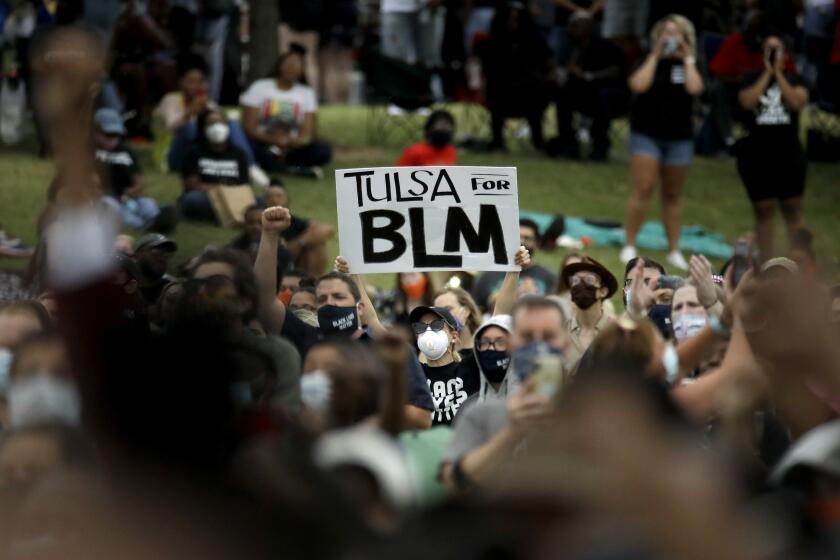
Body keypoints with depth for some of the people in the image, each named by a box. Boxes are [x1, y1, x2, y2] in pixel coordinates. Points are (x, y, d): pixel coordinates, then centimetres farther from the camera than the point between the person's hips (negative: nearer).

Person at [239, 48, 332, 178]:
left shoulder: (306, 93, 10)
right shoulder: (259, 88, 3)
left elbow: (307, 135, -1)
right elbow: (248, 127, -6)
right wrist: (273, 139, -23)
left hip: (291, 148, 3)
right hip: (263, 145, -2)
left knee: (324, 150, -23)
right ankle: (295, 170, -34)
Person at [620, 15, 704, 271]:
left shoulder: (689, 65, 4)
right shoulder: (647, 63, 1)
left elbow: (694, 88, -15)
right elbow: (639, 85, -18)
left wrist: (688, 58, -8)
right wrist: (655, 56, -12)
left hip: (679, 137, 2)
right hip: (646, 134, -2)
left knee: (672, 196, 9)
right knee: (643, 191, -12)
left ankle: (674, 251, 12)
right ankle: (629, 247, -4)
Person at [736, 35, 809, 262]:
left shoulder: (794, 80, 6)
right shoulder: (753, 81, 6)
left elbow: (797, 102, -13)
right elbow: (747, 101, -14)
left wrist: (778, 73, -11)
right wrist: (767, 73, -10)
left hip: (789, 155, 0)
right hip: (757, 155, 0)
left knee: (793, 209, 3)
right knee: (763, 210, 2)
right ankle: (766, 262, 5)